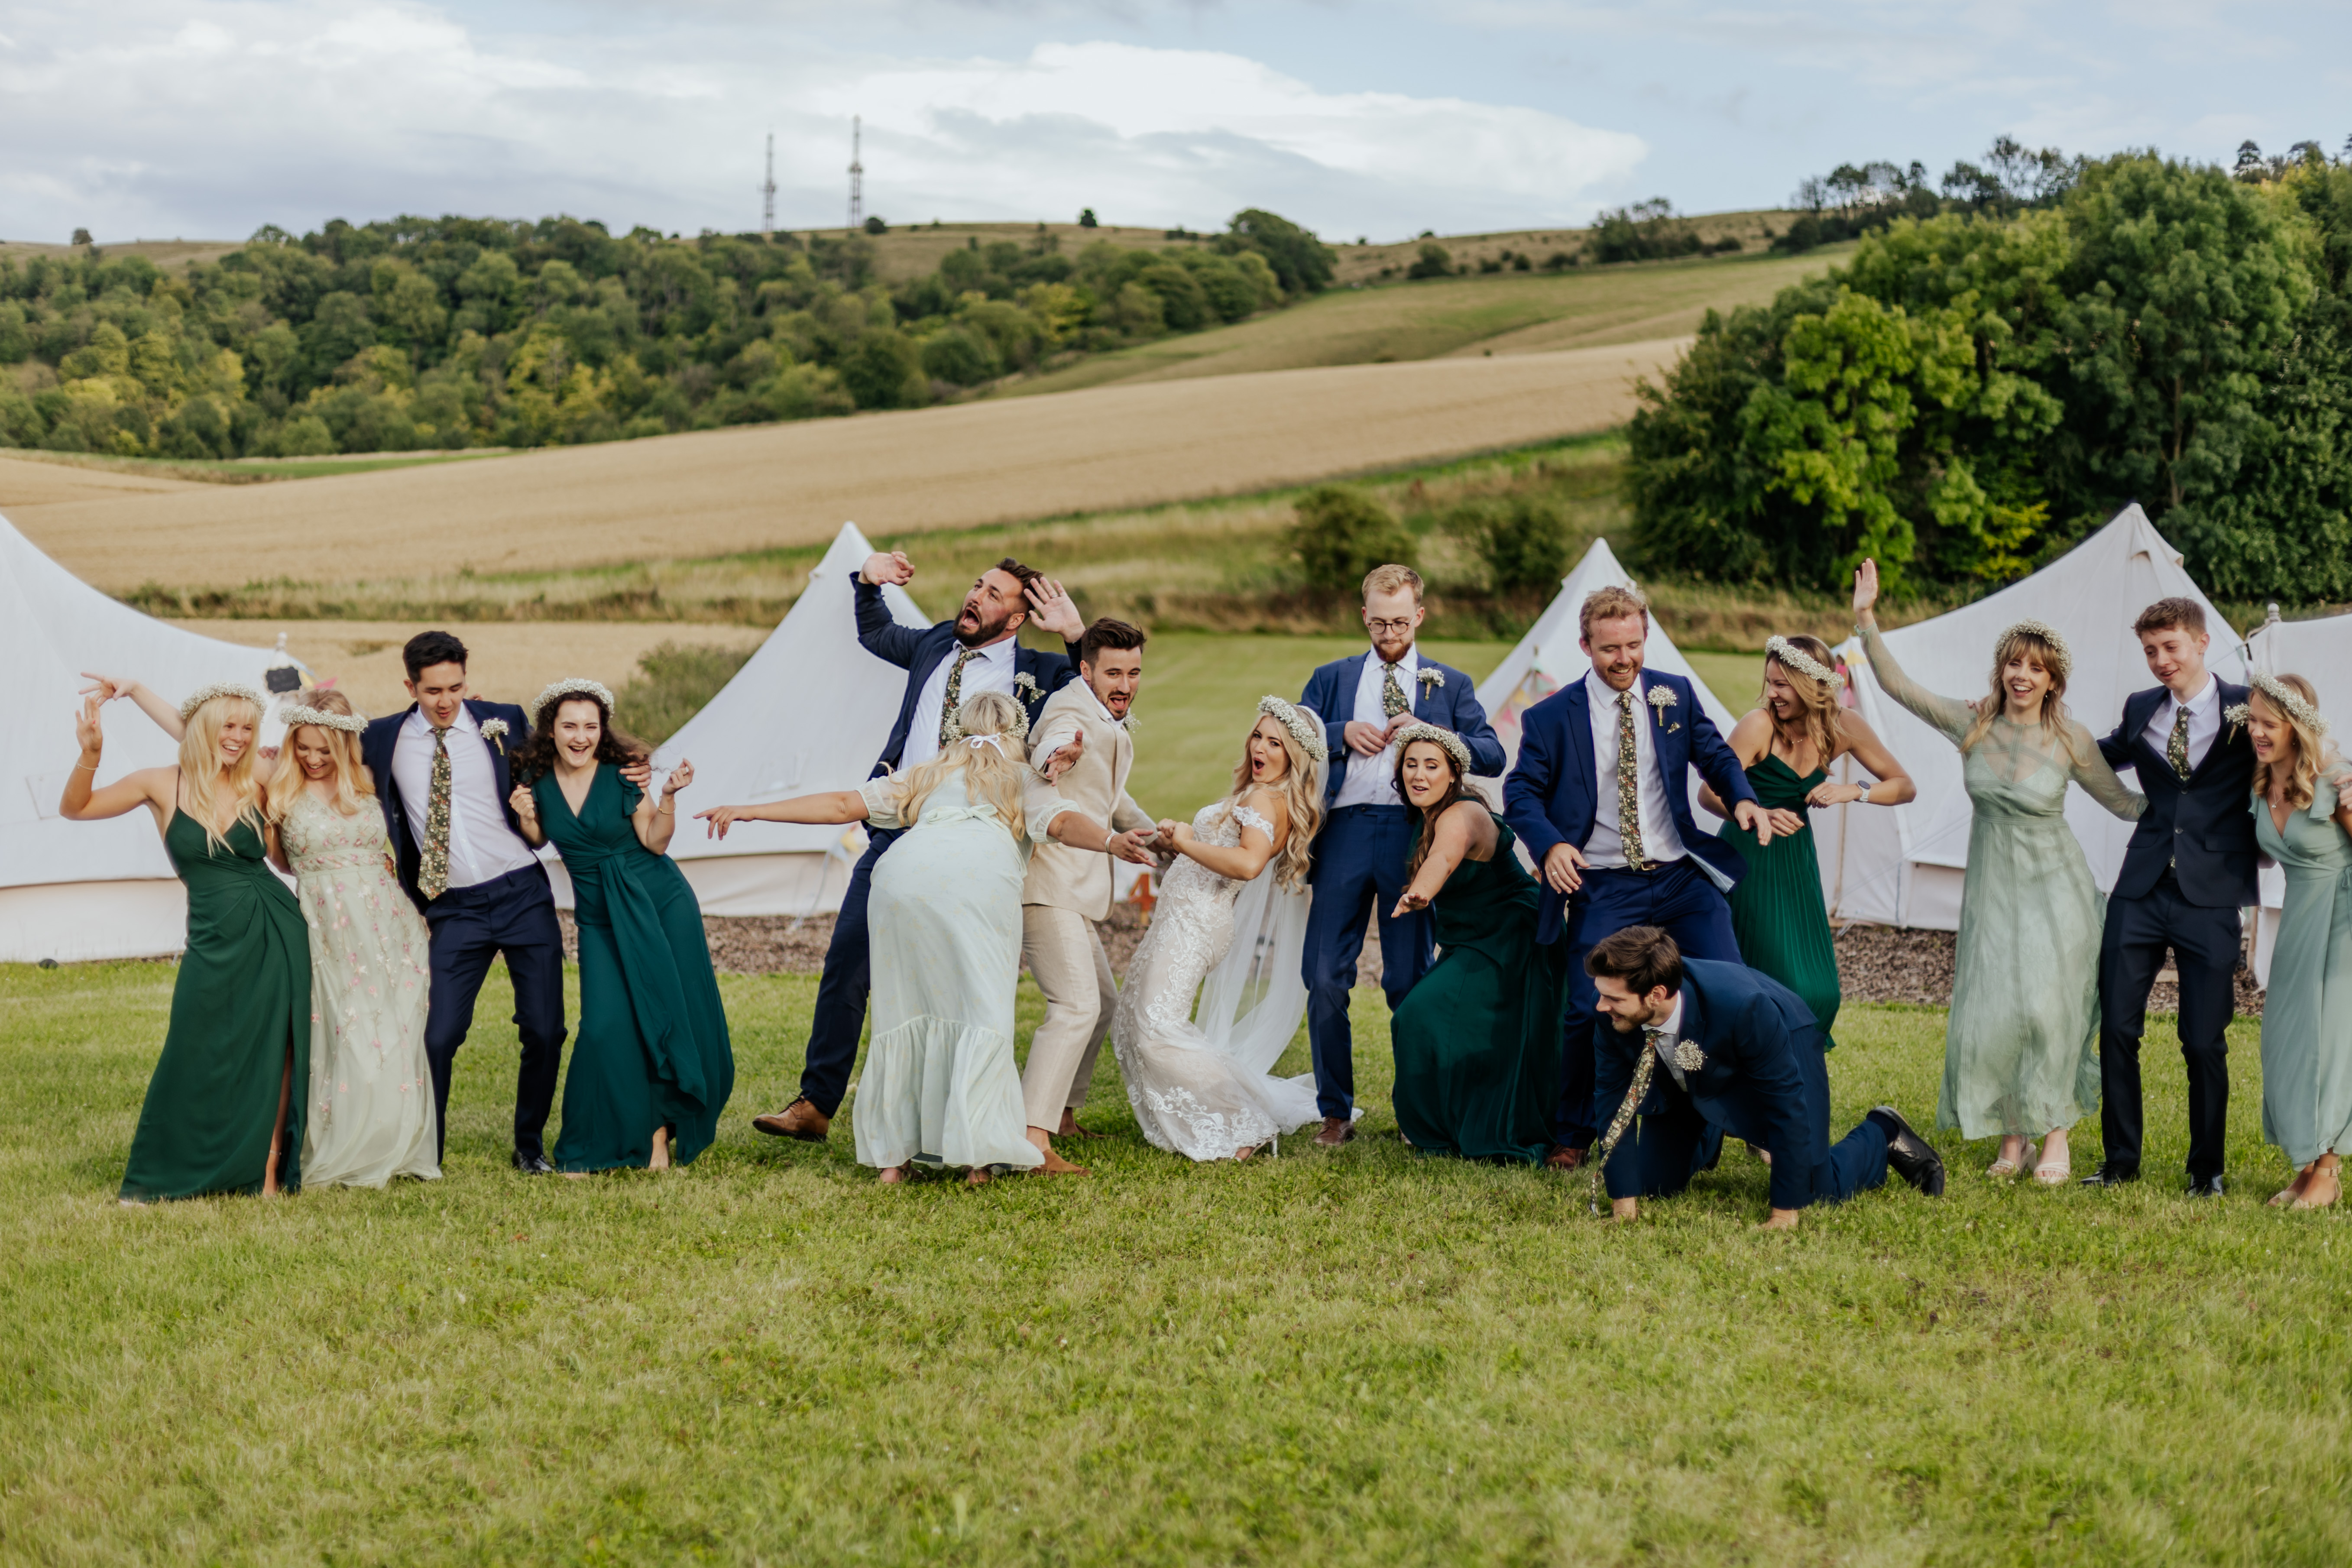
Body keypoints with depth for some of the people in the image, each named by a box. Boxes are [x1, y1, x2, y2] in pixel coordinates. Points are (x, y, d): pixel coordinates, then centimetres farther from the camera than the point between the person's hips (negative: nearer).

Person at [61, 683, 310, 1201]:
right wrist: (90, 755, -11)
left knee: (276, 1053, 3)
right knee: (197, 1064, 2)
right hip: (215, 940, -1)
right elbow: (74, 809, 3)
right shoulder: (163, 787, 0)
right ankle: (168, 1175, 17)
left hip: (278, 931, 1)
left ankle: (270, 1169, 12)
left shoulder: (256, 789, 4)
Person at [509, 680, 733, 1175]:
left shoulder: (623, 772, -9)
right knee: (607, 1026, -12)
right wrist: (526, 820, -9)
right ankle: (589, 1149, 0)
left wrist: (669, 796, -22)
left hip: (660, 903, -1)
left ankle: (661, 1130, 18)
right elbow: (537, 843, 11)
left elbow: (655, 842, -8)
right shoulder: (536, 780, -3)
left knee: (676, 1017, 0)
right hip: (600, 919, 1)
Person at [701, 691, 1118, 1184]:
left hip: (903, 870, 2)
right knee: (982, 1010, -3)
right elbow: (1063, 821, 13)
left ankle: (892, 1154, 5)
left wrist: (750, 810, 34)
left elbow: (845, 804, 32)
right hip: (980, 873, -2)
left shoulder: (926, 774, 38)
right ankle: (976, 1151, -15)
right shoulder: (1023, 780, 34)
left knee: (903, 1008, 8)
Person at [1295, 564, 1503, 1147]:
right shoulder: (1331, 678, 18)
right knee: (1326, 978, -3)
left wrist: (1429, 733, -10)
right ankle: (1336, 1111, 8)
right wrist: (1342, 732, -7)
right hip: (1345, 831, 1)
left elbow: (1492, 756, 4)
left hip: (1412, 836, -1)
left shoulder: (1451, 684, 14)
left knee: (1410, 982, 2)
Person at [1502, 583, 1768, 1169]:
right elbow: (1521, 791, 0)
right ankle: (1573, 1135, 13)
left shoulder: (1675, 696, 6)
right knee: (1587, 1011, -8)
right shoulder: (1552, 717, -2)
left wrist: (1742, 797, -7)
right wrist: (1551, 845, -18)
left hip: (1681, 875, 2)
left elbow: (1714, 753, 15)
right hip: (1603, 886, -2)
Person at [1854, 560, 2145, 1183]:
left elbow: (2124, 802, 4)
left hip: (2053, 889, -3)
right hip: (1993, 889, 3)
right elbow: (1898, 685, -2)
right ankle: (2011, 1136, 16)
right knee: (1988, 1013, 1)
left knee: (2047, 1008, -12)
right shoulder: (1972, 723, -2)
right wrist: (1867, 620, -9)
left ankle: (2055, 1136, 3)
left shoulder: (2071, 740, -7)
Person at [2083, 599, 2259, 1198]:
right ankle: (2121, 1159, 18)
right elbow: (2103, 757, 29)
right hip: (2141, 892, 4)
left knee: (2205, 1042, 1)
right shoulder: (2140, 710, 10)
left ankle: (2206, 1168, 18)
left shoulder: (2245, 708, -3)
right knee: (2117, 1029, 3)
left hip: (2211, 897, -4)